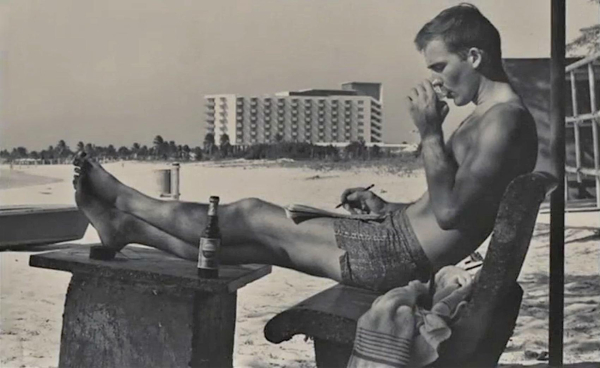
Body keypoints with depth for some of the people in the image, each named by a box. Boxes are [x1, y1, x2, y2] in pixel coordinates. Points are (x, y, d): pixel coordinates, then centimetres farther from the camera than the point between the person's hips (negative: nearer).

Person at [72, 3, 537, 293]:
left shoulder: (505, 120, -15)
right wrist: (386, 207, 13)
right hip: (401, 242, 9)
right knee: (260, 239, 8)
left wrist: (430, 133, -19)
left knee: (251, 216, -3)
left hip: (402, 255, -9)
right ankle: (125, 227, 16)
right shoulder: (489, 117, 17)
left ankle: (127, 204, 14)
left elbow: (449, 211, -25)